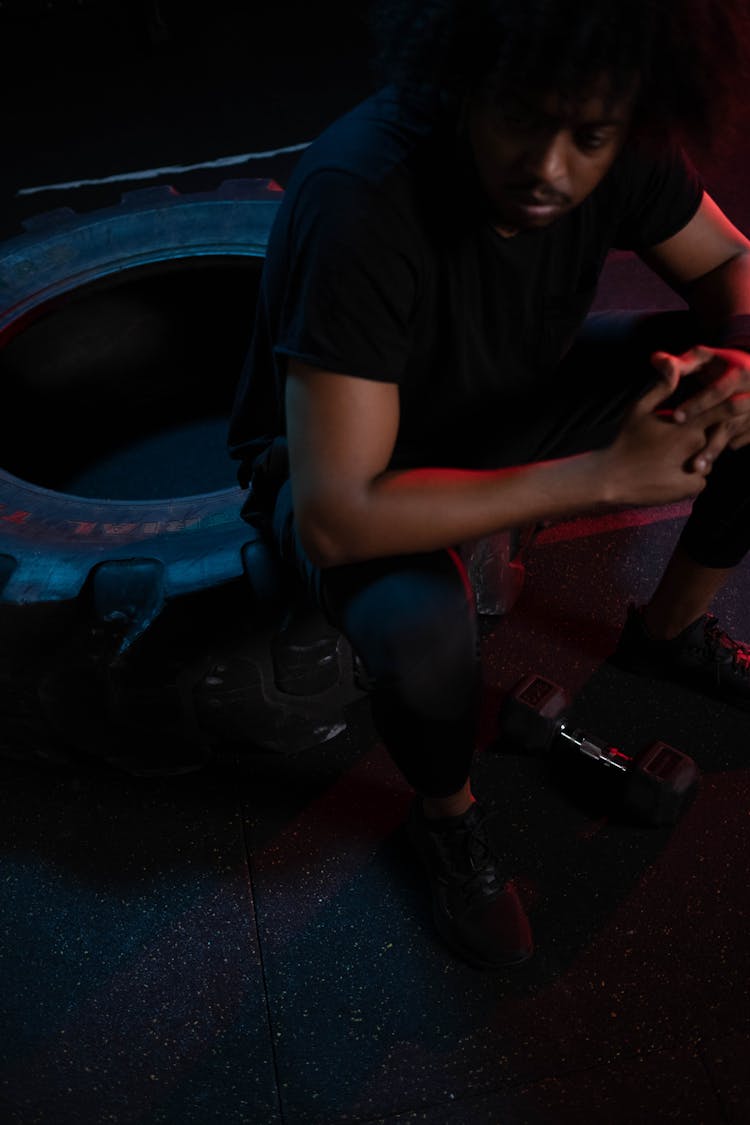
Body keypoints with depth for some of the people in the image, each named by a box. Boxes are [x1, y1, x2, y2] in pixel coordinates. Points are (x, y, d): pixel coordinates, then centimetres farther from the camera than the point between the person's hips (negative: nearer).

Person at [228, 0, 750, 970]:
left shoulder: (617, 150, -18)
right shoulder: (359, 205, -36)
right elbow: (336, 517, -38)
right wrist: (603, 474, -36)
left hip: (508, 403, 6)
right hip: (350, 456, -5)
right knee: (422, 634, -38)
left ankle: (670, 633, 17)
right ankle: (447, 817, 0)